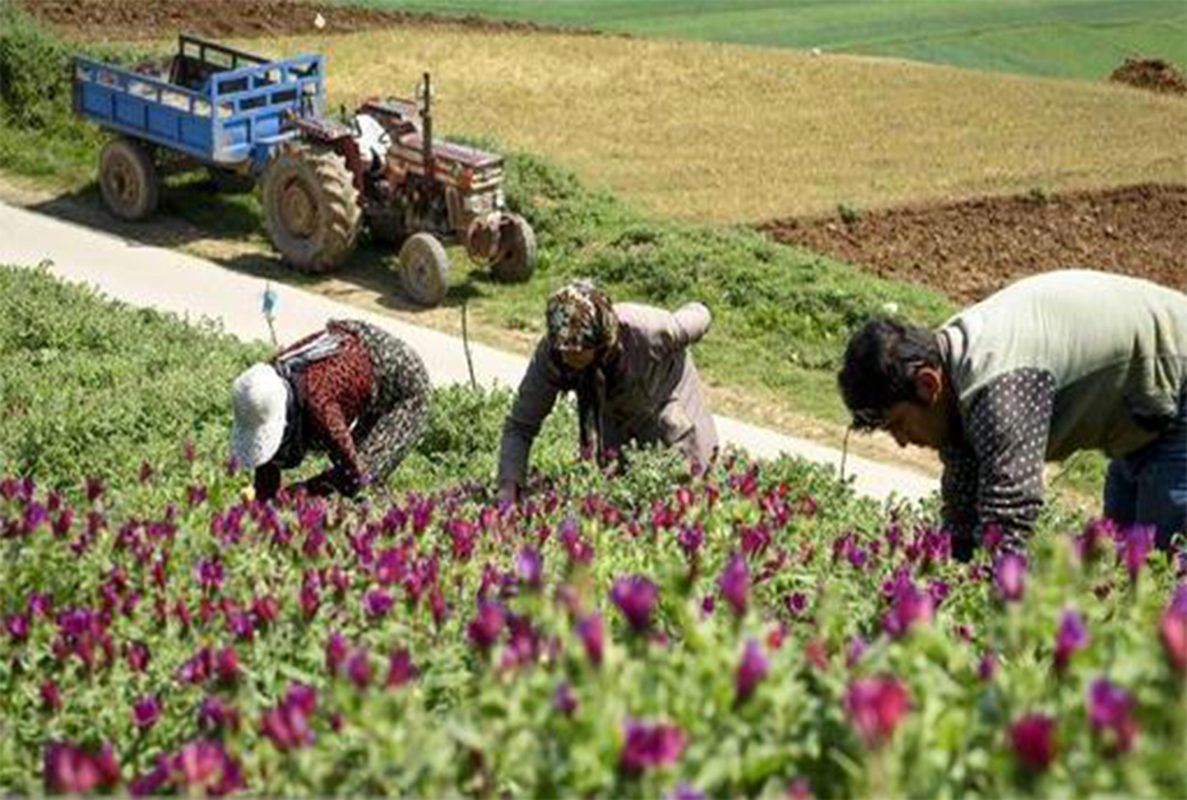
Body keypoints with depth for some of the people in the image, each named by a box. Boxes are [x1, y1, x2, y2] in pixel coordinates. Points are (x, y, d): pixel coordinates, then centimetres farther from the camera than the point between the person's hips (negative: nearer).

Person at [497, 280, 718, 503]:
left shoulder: (644, 329, -42)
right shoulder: (550, 353, -34)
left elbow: (700, 317, -20)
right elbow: (520, 426, -27)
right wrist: (508, 487, -41)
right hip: (613, 414, 2)